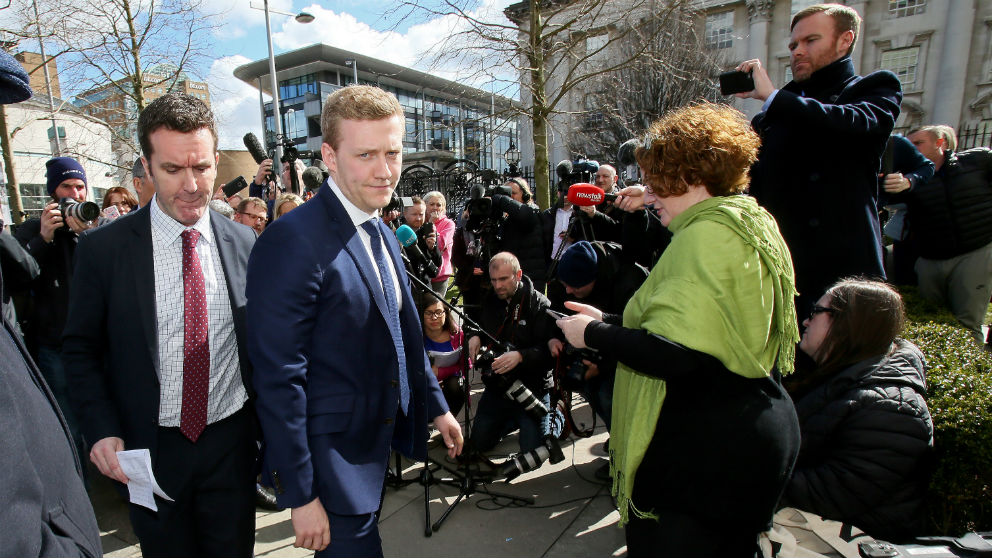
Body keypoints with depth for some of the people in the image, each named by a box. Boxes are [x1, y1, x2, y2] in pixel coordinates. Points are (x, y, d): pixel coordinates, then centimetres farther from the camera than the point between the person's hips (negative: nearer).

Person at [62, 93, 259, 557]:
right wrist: (103, 431, -10)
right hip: (149, 449, -1)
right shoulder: (102, 248, -8)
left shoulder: (244, 243, -5)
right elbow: (80, 349, 0)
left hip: (232, 443, 1)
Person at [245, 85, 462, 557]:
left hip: (380, 440, 8)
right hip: (333, 457, -8)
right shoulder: (293, 242, -22)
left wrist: (436, 406, 15)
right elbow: (279, 379, -22)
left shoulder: (383, 234, 5)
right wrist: (300, 496, -17)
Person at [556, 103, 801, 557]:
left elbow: (672, 354, -29)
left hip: (703, 456, -10)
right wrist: (610, 321, 10)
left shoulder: (707, 235, -20)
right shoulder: (750, 225, 12)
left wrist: (593, 334, -13)